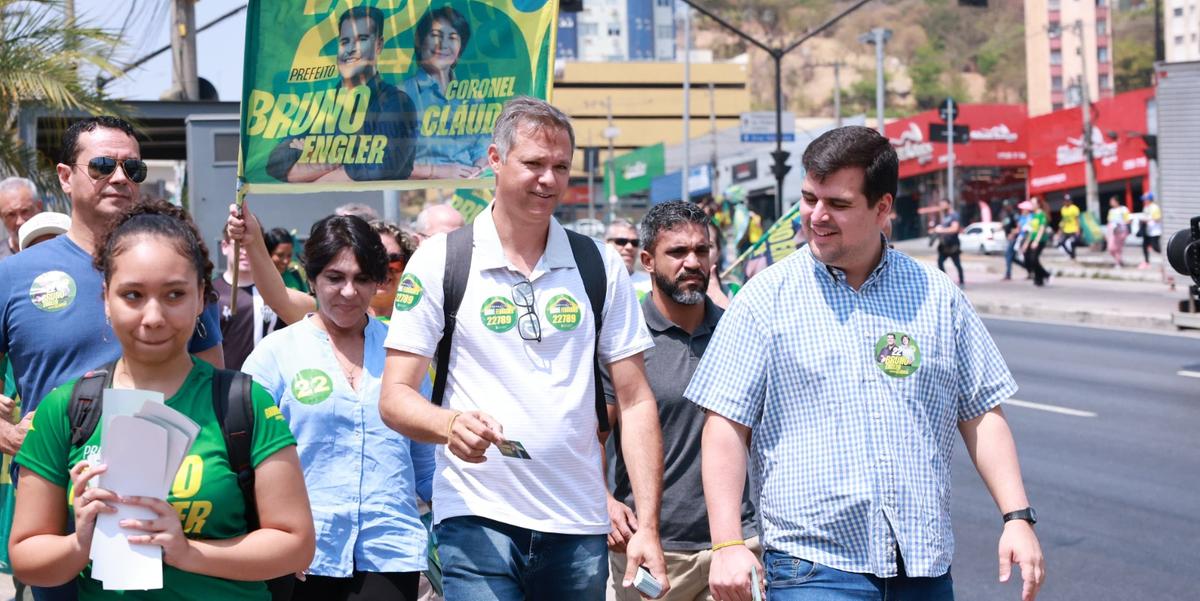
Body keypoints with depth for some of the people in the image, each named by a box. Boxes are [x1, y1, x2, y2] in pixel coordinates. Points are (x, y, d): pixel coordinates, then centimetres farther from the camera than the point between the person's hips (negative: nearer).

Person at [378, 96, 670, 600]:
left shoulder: (600, 267, 7)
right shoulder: (439, 260, 0)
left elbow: (635, 402, 6)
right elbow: (394, 397, -2)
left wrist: (647, 526, -3)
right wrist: (450, 423, -24)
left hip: (579, 524, 3)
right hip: (478, 518, -3)